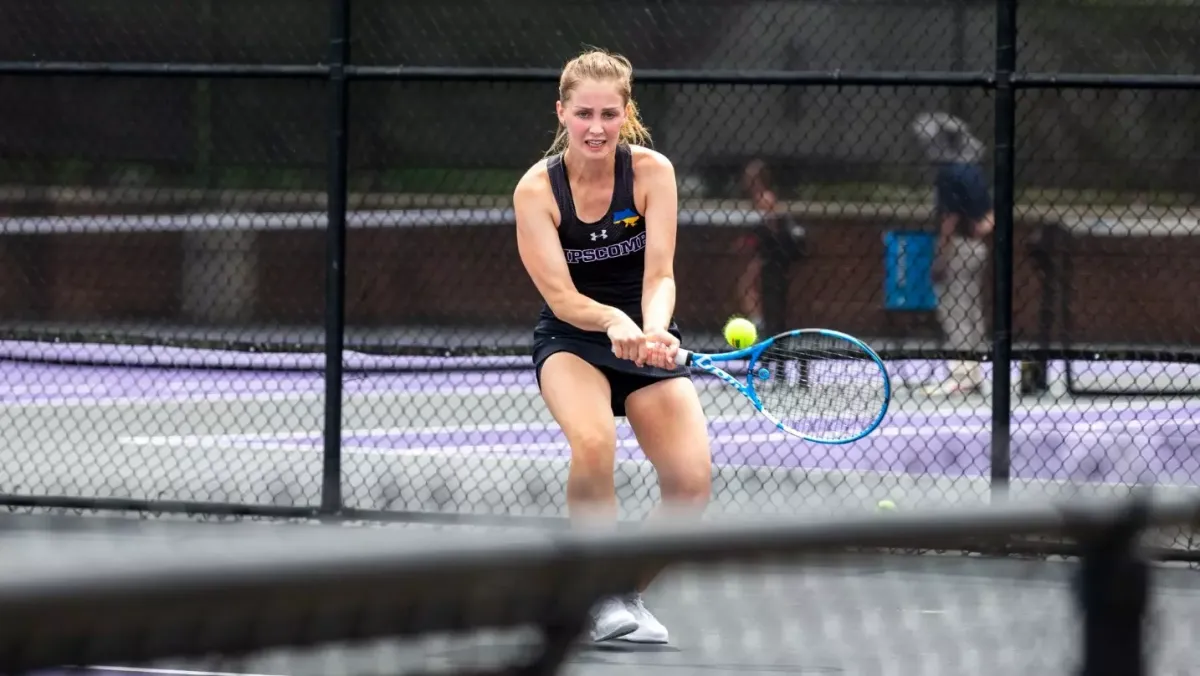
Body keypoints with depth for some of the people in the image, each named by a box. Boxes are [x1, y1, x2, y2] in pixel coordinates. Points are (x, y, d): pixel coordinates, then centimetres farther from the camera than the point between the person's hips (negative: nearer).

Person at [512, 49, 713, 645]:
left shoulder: (652, 171, -11)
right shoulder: (537, 188, -14)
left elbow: (659, 276, -17)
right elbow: (561, 297, -20)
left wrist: (653, 331, -39)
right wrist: (614, 322, -40)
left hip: (647, 339, 2)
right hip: (570, 341, -2)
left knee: (690, 483, -17)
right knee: (593, 443, -34)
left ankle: (632, 594, 11)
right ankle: (600, 599, -16)